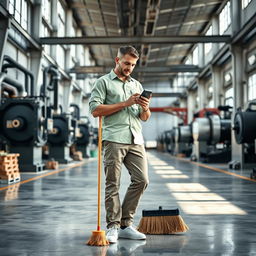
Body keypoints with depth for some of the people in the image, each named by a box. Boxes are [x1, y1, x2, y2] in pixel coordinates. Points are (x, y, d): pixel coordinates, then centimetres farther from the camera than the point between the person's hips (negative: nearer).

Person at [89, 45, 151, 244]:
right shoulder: (104, 82, 7)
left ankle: (126, 225, 10)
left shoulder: (137, 85, 23)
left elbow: (145, 118, 23)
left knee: (141, 180, -1)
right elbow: (95, 110, -6)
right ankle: (113, 227, 4)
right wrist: (125, 103, -9)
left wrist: (145, 108, -1)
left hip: (136, 140, 5)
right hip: (114, 140, -5)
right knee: (113, 184, -3)